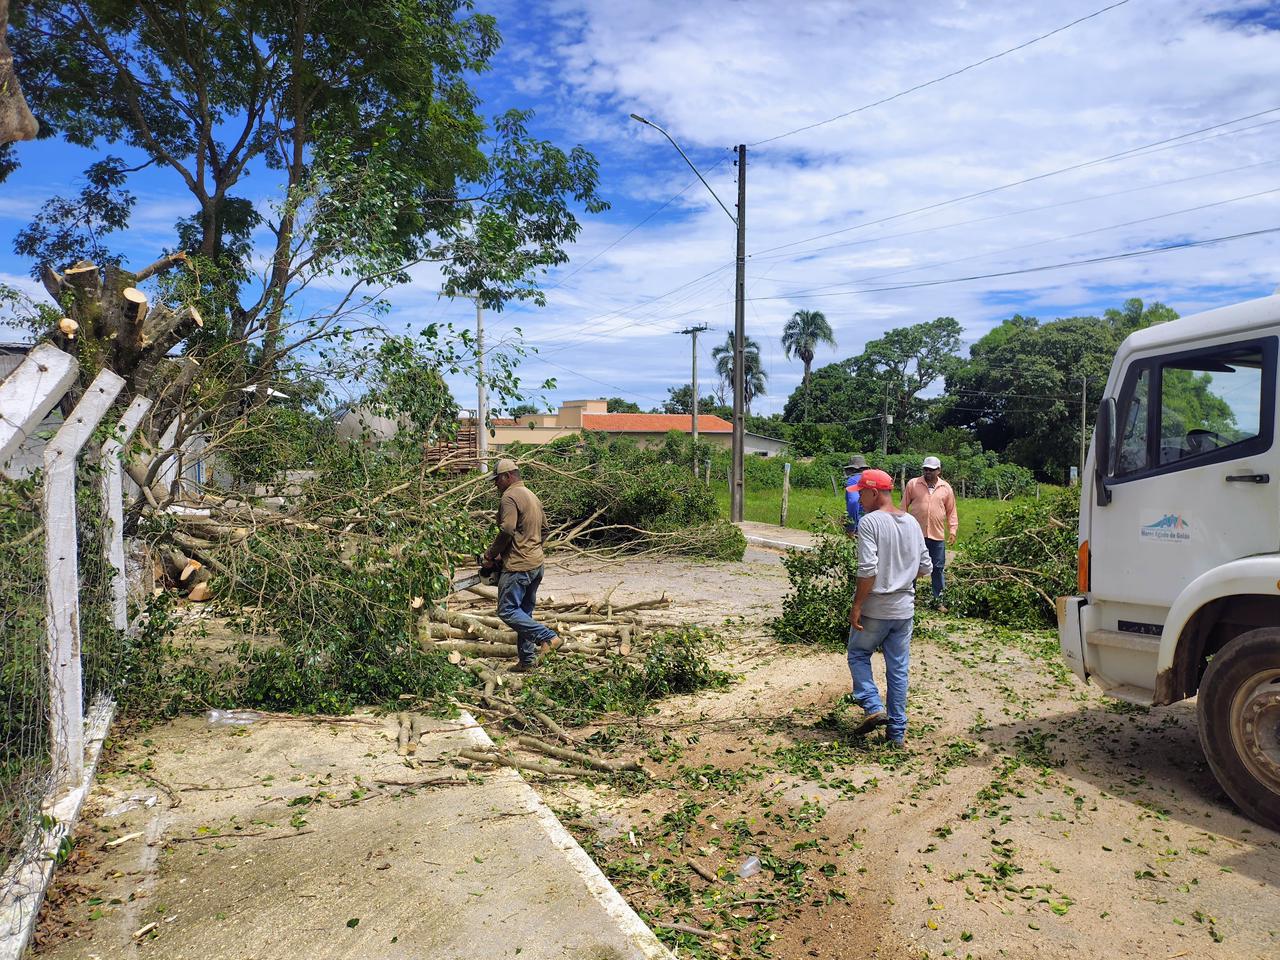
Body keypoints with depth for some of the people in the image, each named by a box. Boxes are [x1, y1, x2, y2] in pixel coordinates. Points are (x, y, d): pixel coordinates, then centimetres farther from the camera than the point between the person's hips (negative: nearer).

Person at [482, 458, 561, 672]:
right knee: (524, 613, 14)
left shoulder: (510, 497, -12)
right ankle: (527, 660, 16)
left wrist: (491, 554, -9)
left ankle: (547, 637, -14)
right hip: (536, 564, 10)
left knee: (507, 611, -7)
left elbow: (507, 531, -22)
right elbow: (544, 530, 22)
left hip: (518, 566, -10)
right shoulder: (533, 496, 17)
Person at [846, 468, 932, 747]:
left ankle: (874, 707, -1)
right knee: (898, 668, 11)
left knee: (858, 655, 15)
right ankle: (897, 732, 17)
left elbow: (868, 570, -22)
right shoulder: (912, 522, 6)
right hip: (904, 608, 6)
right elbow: (925, 567, 9)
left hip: (875, 609, -6)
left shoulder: (869, 522, -15)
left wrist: (856, 606, -15)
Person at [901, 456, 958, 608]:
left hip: (937, 536, 1)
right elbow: (904, 507, 3)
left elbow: (951, 511, 9)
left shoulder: (946, 488, 5)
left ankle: (938, 599, 19)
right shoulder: (912, 484, -1)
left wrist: (952, 530, 1)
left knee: (938, 568, 8)